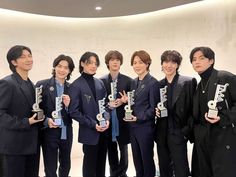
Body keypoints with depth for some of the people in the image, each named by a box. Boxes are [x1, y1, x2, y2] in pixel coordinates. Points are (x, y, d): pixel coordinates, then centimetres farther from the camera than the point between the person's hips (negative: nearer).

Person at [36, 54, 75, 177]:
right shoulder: (42, 85, -6)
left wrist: (68, 105, -15)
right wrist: (46, 120, -19)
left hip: (66, 133, 4)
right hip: (49, 133, -3)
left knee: (66, 166, 20)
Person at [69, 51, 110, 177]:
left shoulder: (100, 83, 7)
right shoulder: (76, 85, -9)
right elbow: (74, 112, -12)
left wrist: (106, 119, -7)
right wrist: (93, 124, -17)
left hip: (103, 131, 5)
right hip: (89, 132, -5)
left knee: (101, 164, 16)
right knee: (90, 166, 9)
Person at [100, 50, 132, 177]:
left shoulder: (128, 80, 1)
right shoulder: (101, 81, 3)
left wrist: (122, 102, -15)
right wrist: (108, 104, -14)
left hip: (122, 120, 0)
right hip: (108, 120, 1)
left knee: (123, 149, 8)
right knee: (111, 150, 11)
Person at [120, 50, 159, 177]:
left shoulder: (153, 83, -11)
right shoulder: (133, 82, 11)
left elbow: (153, 108, -12)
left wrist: (139, 118, -20)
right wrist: (126, 101, -5)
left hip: (145, 127, -6)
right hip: (133, 127, 7)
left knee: (147, 159, 7)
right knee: (137, 159, 16)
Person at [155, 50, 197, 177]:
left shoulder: (188, 82, -5)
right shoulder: (159, 84, 9)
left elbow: (194, 108, -6)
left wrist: (186, 131, -11)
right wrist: (156, 111, -5)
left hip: (178, 134, -4)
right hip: (161, 135, 5)